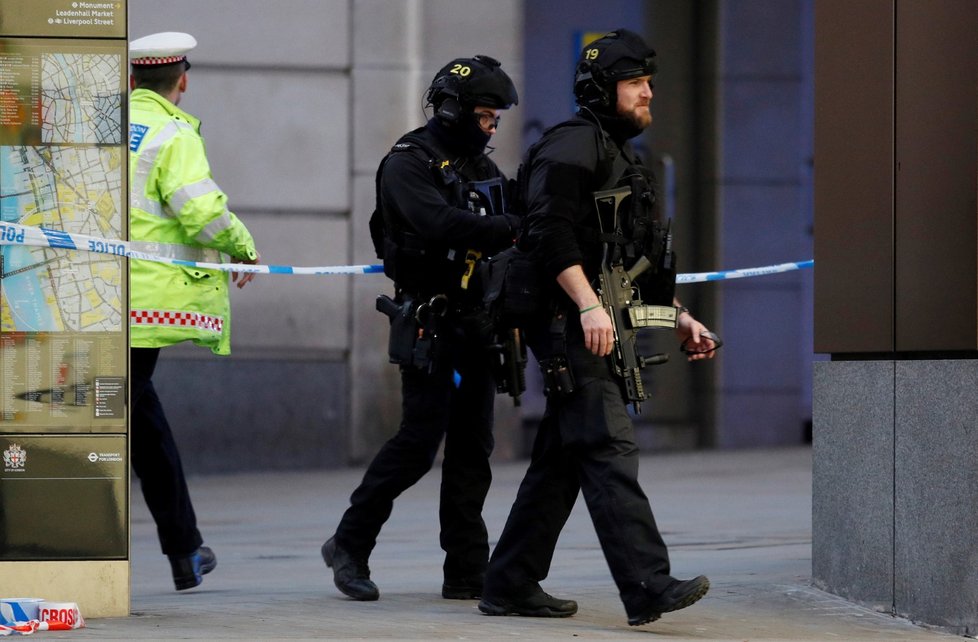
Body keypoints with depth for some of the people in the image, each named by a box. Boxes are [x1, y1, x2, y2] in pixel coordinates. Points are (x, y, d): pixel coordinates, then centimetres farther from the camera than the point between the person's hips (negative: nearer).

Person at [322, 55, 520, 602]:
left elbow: (498, 240, 17)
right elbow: (442, 226, -26)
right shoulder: (409, 164, -9)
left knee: (472, 449, 5)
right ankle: (350, 545, 5)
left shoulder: (484, 168, 16)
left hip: (476, 325, 8)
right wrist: (515, 228, -32)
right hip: (429, 326, -7)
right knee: (419, 443, -10)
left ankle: (468, 572, 7)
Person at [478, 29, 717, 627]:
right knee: (611, 449, -17)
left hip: (602, 327, 10)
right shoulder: (574, 143, -8)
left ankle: (511, 585, 15)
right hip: (570, 324, -10)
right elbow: (550, 230, -20)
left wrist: (681, 317, 18)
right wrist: (588, 304, -27)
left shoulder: (624, 159, 24)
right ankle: (648, 585, -25)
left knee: (561, 460, 10)